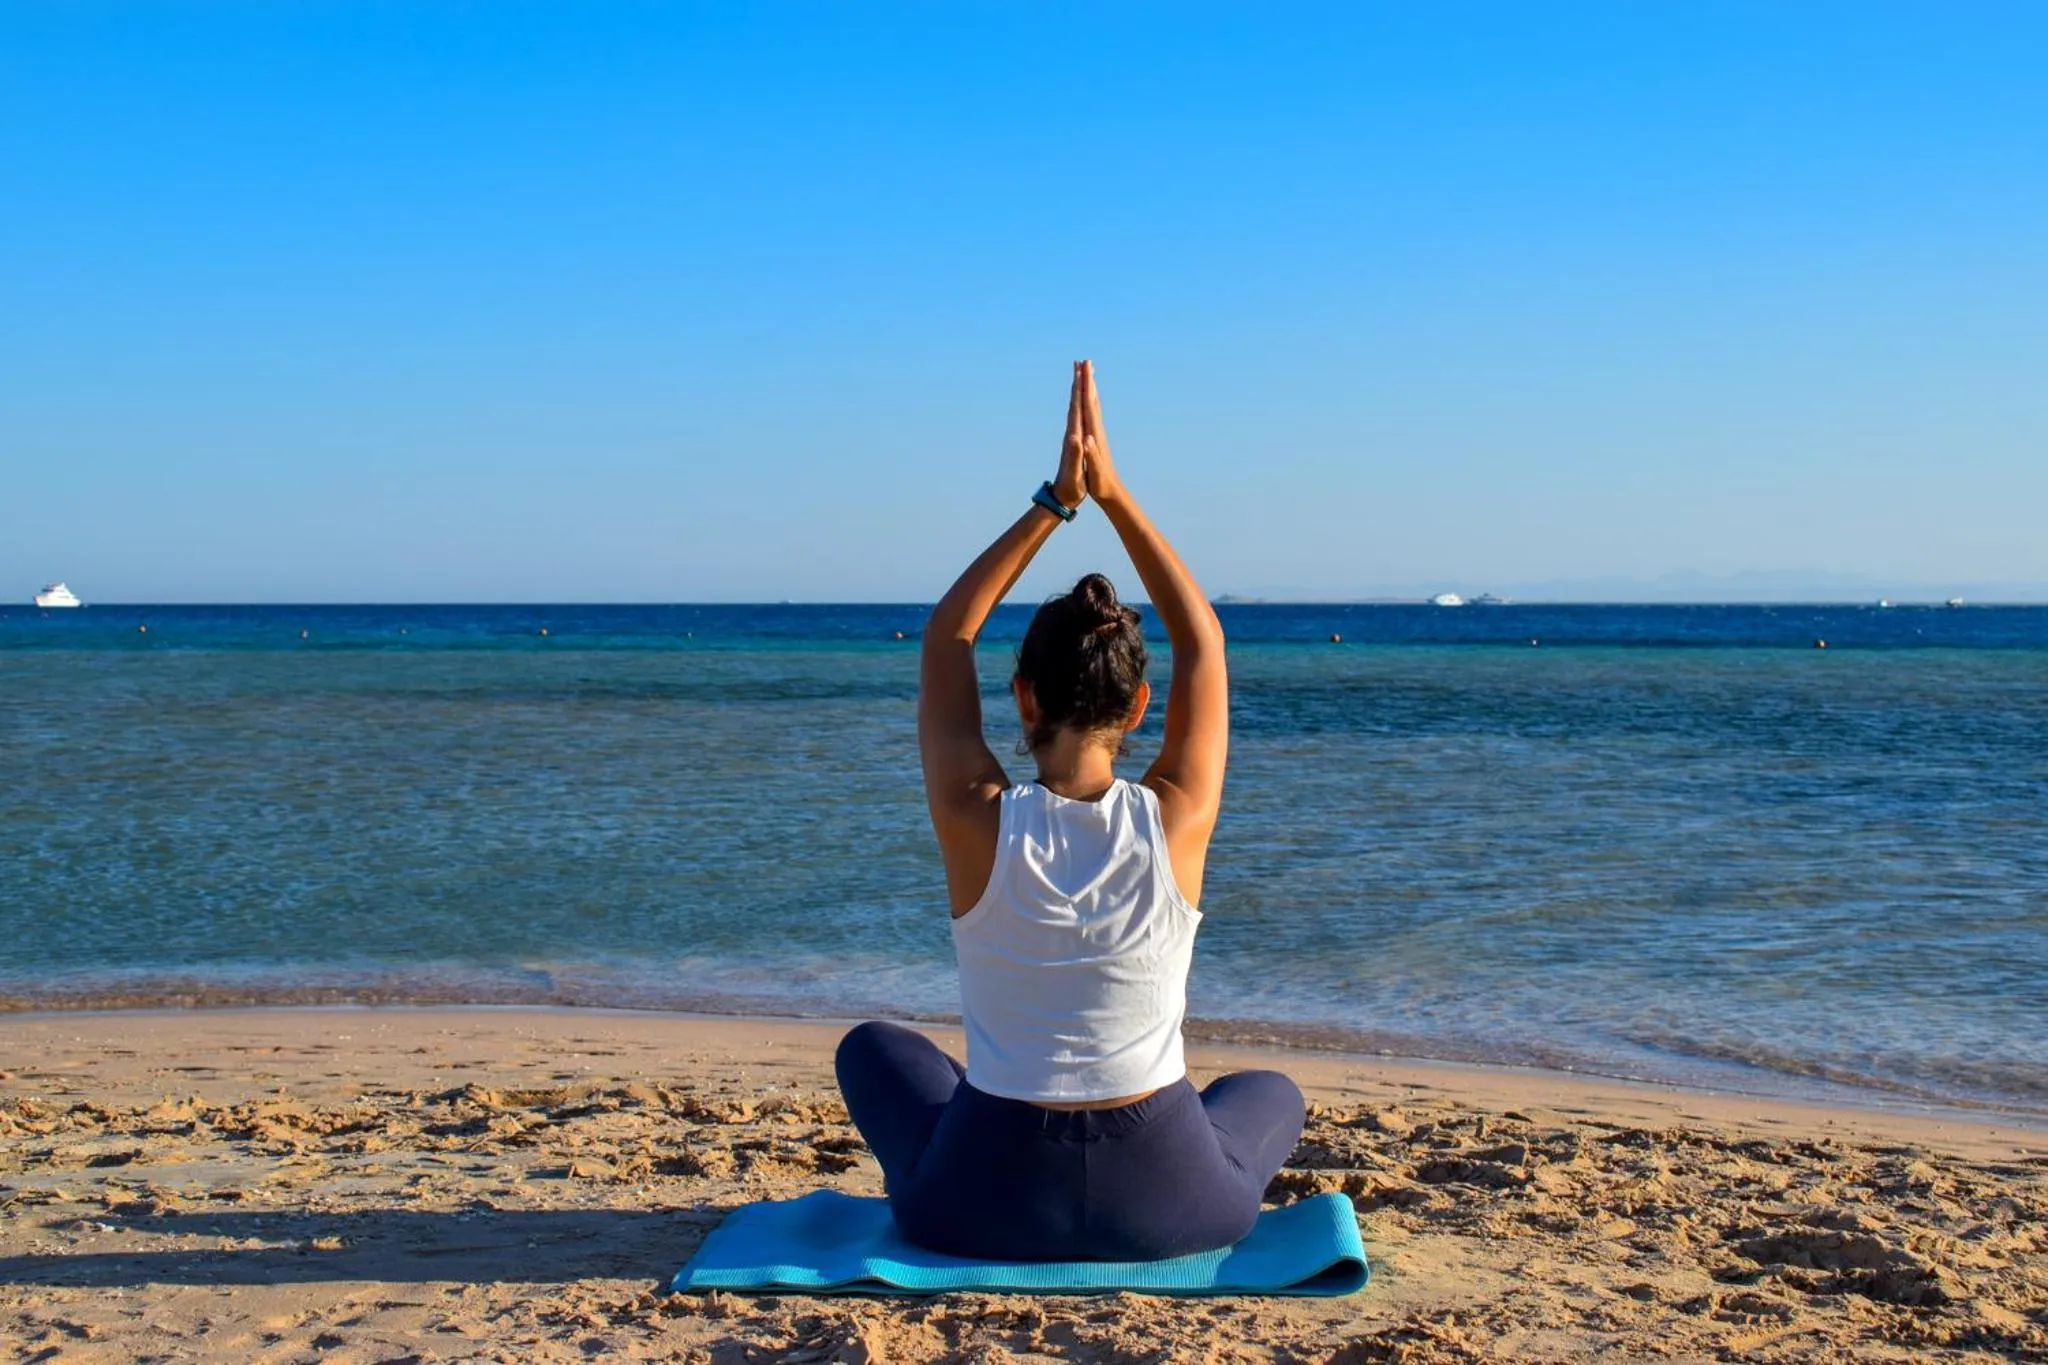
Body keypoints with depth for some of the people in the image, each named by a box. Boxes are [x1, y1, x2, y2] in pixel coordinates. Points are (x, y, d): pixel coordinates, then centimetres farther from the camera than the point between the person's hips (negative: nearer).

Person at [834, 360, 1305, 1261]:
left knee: (874, 1048, 32)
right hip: (1162, 1203, 0)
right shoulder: (1175, 824, -14)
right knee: (1272, 1093, 35)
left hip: (986, 1205, 0)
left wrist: (1054, 502, -1)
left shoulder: (977, 823, -16)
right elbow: (1203, 643, 2)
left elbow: (946, 639, 0)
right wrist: (1113, 494, 1)